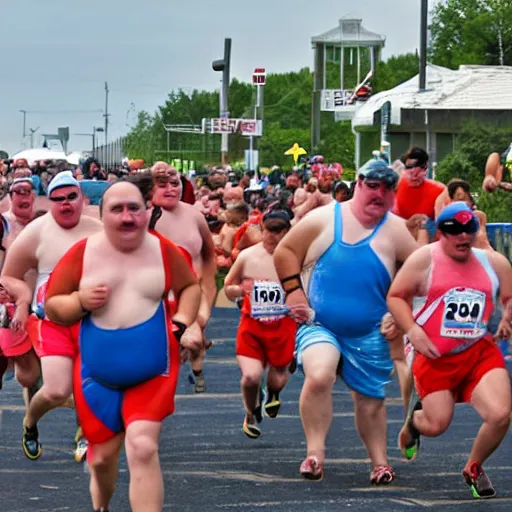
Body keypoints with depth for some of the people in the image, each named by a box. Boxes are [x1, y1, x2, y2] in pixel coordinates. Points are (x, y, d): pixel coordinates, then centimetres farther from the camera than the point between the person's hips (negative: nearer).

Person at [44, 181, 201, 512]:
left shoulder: (164, 251, -3)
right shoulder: (82, 253, -6)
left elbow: (190, 287, 14)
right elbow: (52, 307, 0)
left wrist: (182, 322, -3)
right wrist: (80, 301, -19)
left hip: (152, 370, -1)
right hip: (98, 373, 1)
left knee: (143, 447, -18)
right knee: (102, 455, 11)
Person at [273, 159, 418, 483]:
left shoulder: (396, 231, -2)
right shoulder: (323, 219, -3)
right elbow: (285, 252, 3)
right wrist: (294, 292, -5)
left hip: (369, 335, 2)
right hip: (320, 325, -2)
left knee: (371, 399, 12)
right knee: (319, 376, -28)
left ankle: (380, 462, 31)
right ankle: (315, 453, -22)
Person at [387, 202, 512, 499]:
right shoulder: (424, 260, -5)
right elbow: (395, 296, 0)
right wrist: (412, 330, -13)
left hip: (481, 352, 2)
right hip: (436, 356, -2)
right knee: (437, 425, -2)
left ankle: (474, 469, 12)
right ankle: (415, 420, 41)